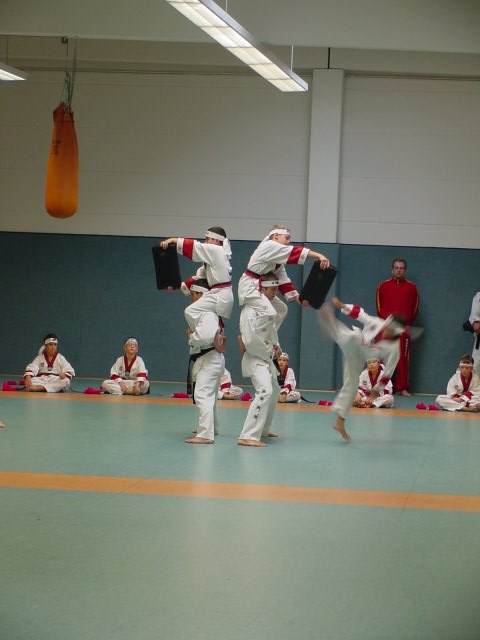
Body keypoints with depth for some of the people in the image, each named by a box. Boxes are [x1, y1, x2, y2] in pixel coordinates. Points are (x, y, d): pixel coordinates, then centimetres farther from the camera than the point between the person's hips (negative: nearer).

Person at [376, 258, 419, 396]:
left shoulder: (411, 287, 5)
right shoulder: (383, 286, 5)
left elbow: (414, 308, 7)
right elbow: (379, 307, 7)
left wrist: (408, 324, 2)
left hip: (403, 328, 0)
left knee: (403, 359, 1)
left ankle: (403, 388, 6)